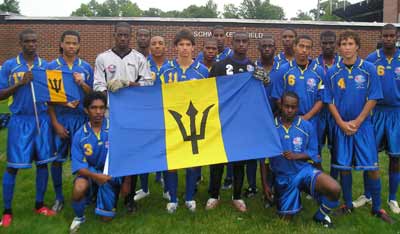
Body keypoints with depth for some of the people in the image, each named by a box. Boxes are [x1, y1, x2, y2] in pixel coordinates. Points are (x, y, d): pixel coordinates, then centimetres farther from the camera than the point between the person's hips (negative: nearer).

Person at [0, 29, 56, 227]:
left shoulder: (46, 65, 6)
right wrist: (20, 83, -15)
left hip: (42, 120, 3)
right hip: (20, 121, -2)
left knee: (43, 162, 7)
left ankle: (39, 205, 22)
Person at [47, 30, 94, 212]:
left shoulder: (86, 67, 5)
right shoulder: (52, 67, 1)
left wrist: (82, 83, -14)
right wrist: (55, 123, -8)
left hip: (81, 118, 1)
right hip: (60, 118, -1)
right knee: (56, 159, 5)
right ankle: (59, 197, 21)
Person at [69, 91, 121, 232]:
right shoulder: (80, 135, -9)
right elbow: (78, 165, -12)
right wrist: (95, 176, -32)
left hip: (111, 172, -1)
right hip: (90, 171, 1)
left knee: (107, 217, -8)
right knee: (79, 188, -32)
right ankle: (79, 217, 2)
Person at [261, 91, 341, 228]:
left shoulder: (307, 126, -6)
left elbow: (313, 153, -1)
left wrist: (296, 156, -21)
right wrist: (265, 184, 0)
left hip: (304, 170, 0)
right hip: (283, 177, 0)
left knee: (334, 189, -26)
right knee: (286, 219, 6)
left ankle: (321, 215, 6)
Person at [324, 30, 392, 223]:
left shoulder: (369, 69, -3)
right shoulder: (332, 73, 1)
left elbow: (372, 99, -4)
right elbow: (330, 101, 3)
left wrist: (356, 122, -9)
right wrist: (342, 124, -7)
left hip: (363, 125, -1)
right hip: (341, 126, 1)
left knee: (372, 167, -1)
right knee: (344, 167, 7)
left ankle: (377, 208, 15)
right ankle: (347, 205, 23)